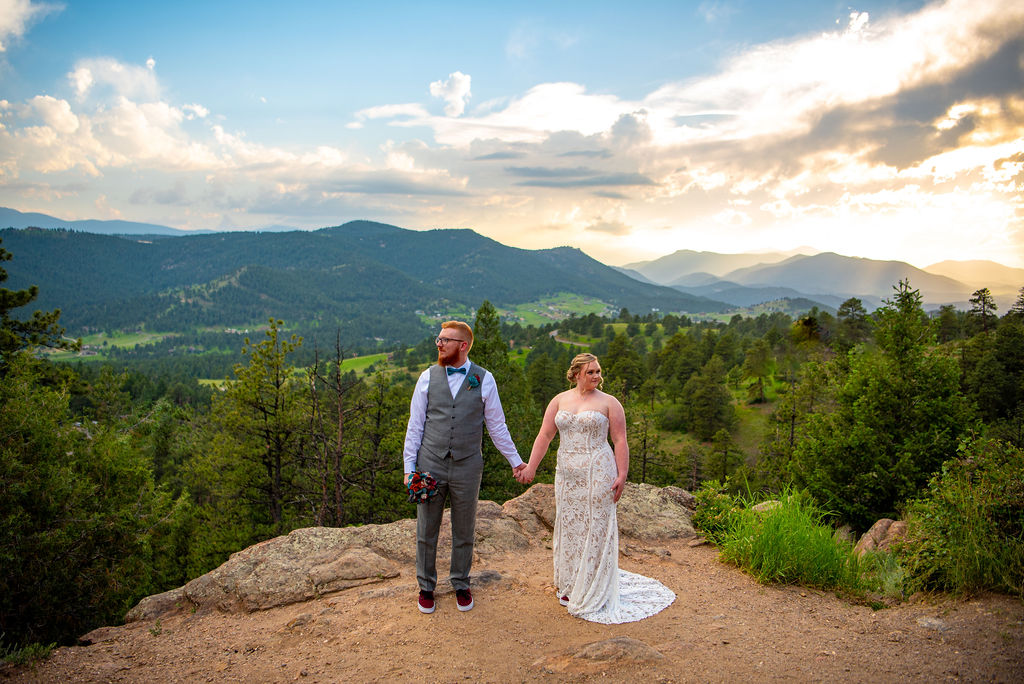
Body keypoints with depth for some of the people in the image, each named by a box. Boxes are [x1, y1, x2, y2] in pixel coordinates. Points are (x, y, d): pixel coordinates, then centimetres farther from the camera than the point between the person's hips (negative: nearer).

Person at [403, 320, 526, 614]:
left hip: (467, 467, 0)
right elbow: (415, 425, 3)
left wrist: (515, 460, 7)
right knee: (426, 530, 10)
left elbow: (497, 425, 5)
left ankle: (461, 585, 33)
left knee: (464, 532, 13)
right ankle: (426, 587, 30)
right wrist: (409, 466, -1)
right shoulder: (428, 377, 0)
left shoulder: (483, 379, -3)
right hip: (430, 465, 1)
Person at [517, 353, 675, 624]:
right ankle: (570, 586, 27)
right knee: (569, 526, 10)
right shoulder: (560, 400, 8)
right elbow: (545, 435, 3)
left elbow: (620, 441, -3)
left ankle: (594, 593, 14)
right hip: (567, 476, 3)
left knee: (596, 528, 0)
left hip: (598, 474, -3)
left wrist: (622, 475, -11)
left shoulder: (609, 403, -1)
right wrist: (530, 467, -5)